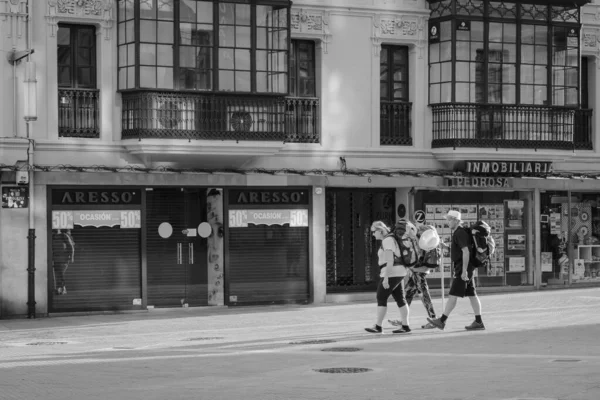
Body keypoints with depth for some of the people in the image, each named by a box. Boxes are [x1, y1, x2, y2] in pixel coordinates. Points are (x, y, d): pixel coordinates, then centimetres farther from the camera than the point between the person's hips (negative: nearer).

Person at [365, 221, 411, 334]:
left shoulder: (387, 240, -13)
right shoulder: (390, 239, 19)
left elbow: (390, 260, -20)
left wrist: (385, 278, -23)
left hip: (392, 273, -10)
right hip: (397, 273, 10)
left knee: (381, 297, -7)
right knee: (400, 298, 7)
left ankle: (378, 327, -7)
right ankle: (405, 326, 6)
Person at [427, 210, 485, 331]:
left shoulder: (460, 233, -14)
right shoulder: (457, 233, 18)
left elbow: (466, 252, -21)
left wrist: (464, 271, -24)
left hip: (462, 268, -10)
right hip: (462, 268, 10)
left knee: (453, 295, -9)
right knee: (472, 295, 8)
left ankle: (442, 321, -9)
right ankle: (478, 322, 8)